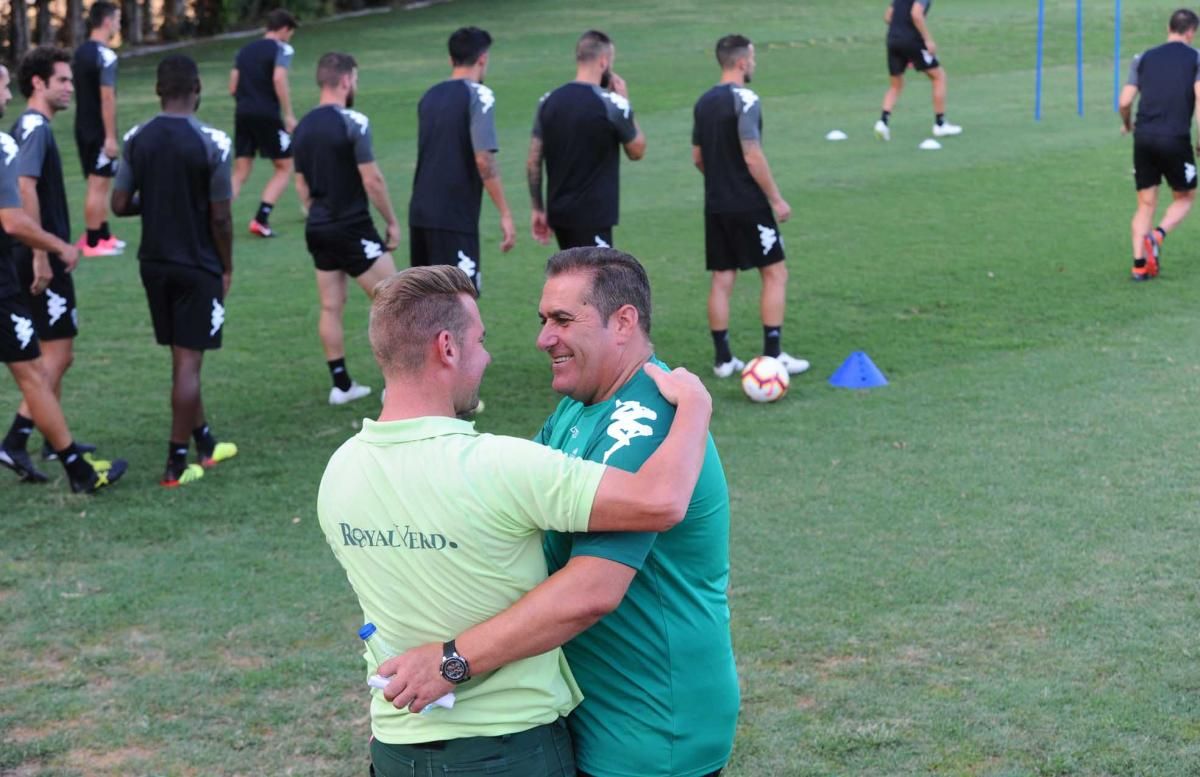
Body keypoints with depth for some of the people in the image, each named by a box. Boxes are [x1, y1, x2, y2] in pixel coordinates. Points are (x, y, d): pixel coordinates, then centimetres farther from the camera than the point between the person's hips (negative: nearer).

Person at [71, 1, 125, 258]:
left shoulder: (80, 52, 11)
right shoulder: (105, 55, -16)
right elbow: (107, 98, -20)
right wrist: (111, 137, -20)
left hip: (83, 128, 9)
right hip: (100, 131, -9)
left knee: (99, 184, 17)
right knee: (98, 185, -3)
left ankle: (103, 234, 24)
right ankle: (93, 243, 0)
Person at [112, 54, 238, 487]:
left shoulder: (137, 140, -2)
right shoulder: (211, 143, -15)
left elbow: (120, 204, 0)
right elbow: (220, 216, -13)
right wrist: (226, 268, 0)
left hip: (154, 262, 5)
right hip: (198, 265, -5)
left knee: (184, 357, 17)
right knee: (188, 361, 0)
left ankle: (204, 444, 29)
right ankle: (176, 465, 2)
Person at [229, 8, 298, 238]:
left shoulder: (245, 50, 17)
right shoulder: (282, 49, -2)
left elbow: (233, 87, 13)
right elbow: (279, 79, -18)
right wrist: (289, 114, -16)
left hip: (243, 114, 6)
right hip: (267, 115, -6)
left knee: (240, 172, 9)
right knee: (284, 167, 9)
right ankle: (260, 219, -3)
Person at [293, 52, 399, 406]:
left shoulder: (303, 127, 8)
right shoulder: (353, 123, -14)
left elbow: (301, 184, 14)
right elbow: (372, 180, -15)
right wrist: (392, 221, -5)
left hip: (319, 228, 7)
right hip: (352, 227, -7)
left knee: (331, 307, 11)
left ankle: (341, 384, 15)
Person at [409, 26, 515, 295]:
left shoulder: (430, 96, 13)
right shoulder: (478, 95, -9)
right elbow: (484, 160, -16)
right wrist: (505, 214, -13)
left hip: (420, 212, 8)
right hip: (455, 217, -7)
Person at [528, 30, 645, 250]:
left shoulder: (548, 101, 3)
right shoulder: (611, 104, -13)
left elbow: (533, 162, 5)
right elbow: (637, 151, 2)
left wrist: (538, 209, 14)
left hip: (559, 213, 7)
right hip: (593, 216, -7)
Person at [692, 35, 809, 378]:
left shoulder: (704, 102, 9)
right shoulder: (745, 100, -15)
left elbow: (698, 158, 15)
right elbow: (753, 157, -19)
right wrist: (777, 199, -12)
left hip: (716, 205, 7)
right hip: (748, 206, -7)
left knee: (722, 279, 9)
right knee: (775, 273, 2)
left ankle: (723, 358, 11)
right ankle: (773, 355, 1)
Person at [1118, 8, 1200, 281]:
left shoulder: (1145, 58, 13)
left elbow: (1124, 102, 7)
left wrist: (1127, 124, 27)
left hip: (1144, 137, 3)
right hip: (1176, 139, -3)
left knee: (1146, 204, 9)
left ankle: (1140, 263, -2)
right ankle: (1157, 235, -12)